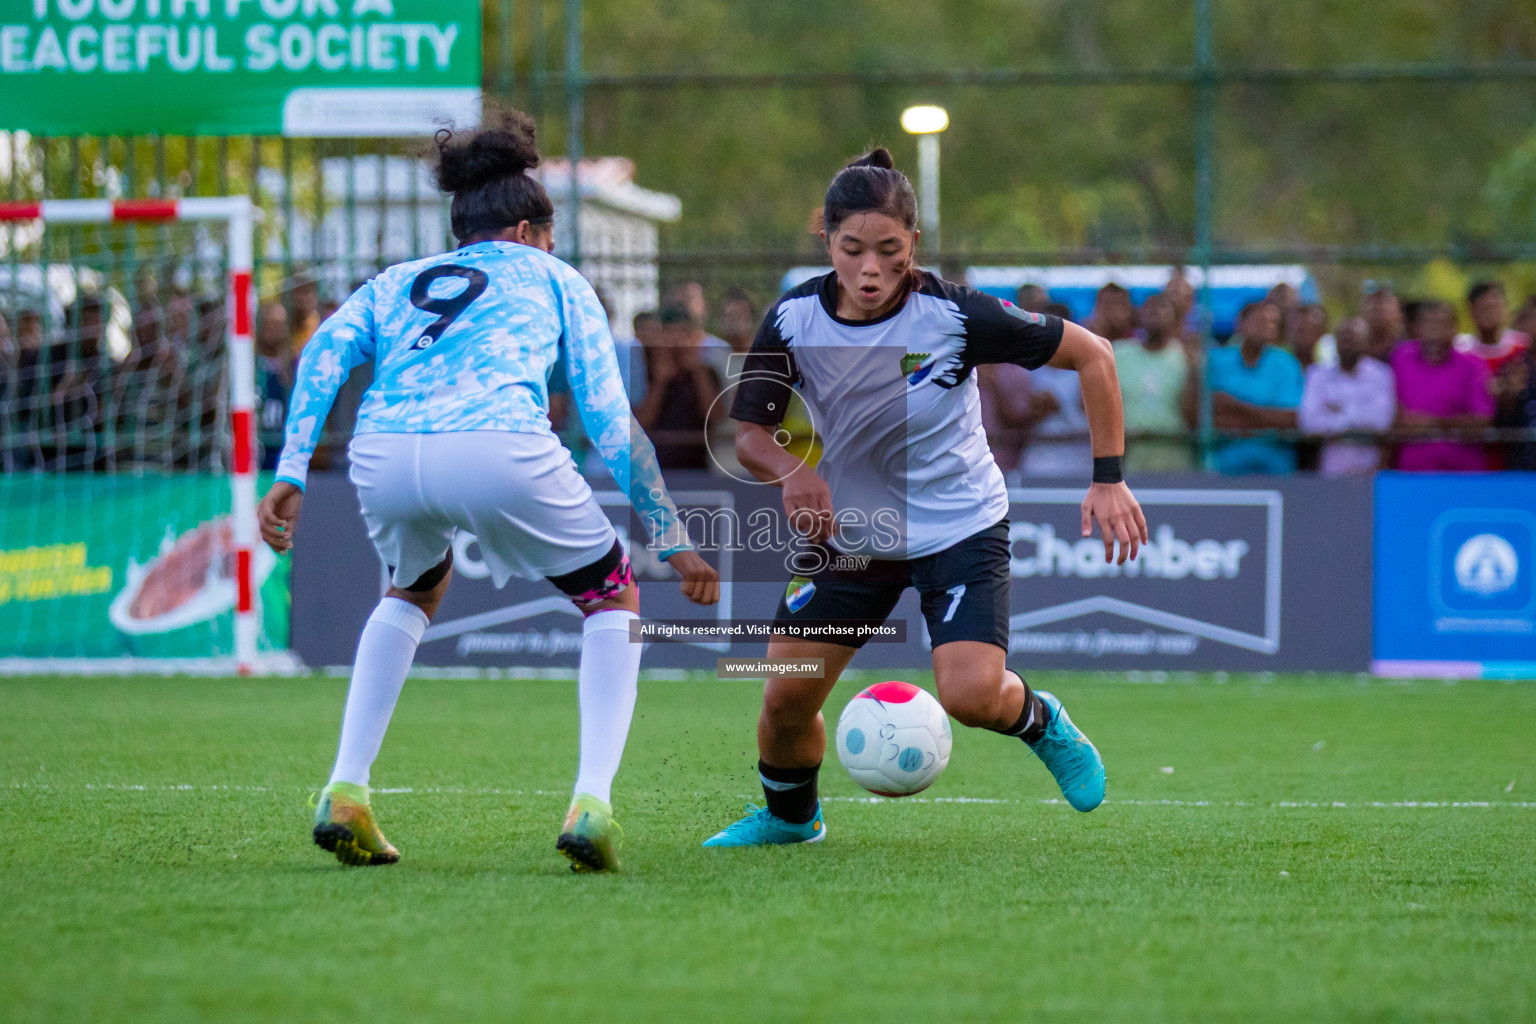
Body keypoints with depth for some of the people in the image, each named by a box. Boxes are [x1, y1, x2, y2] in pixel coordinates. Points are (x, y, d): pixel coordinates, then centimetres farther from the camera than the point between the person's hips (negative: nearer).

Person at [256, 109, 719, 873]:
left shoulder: (399, 281, 34)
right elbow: (610, 421, 22)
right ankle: (590, 805, 4)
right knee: (613, 601, 21)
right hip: (499, 447, -3)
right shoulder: (553, 279, 29)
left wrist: (290, 475, 6)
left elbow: (326, 350, 13)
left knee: (413, 591, 37)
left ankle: (345, 795, 25)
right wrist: (672, 539, 26)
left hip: (383, 456, 3)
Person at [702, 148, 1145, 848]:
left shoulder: (953, 314, -23)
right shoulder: (794, 319, -15)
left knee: (971, 695, -22)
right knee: (785, 699, 0)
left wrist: (1109, 479, -16)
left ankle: (1040, 721, 15)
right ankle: (789, 816, 33)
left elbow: (1091, 355, -13)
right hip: (849, 528, 3)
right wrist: (792, 471, -30)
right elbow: (749, 433, -7)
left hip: (960, 527, -3)